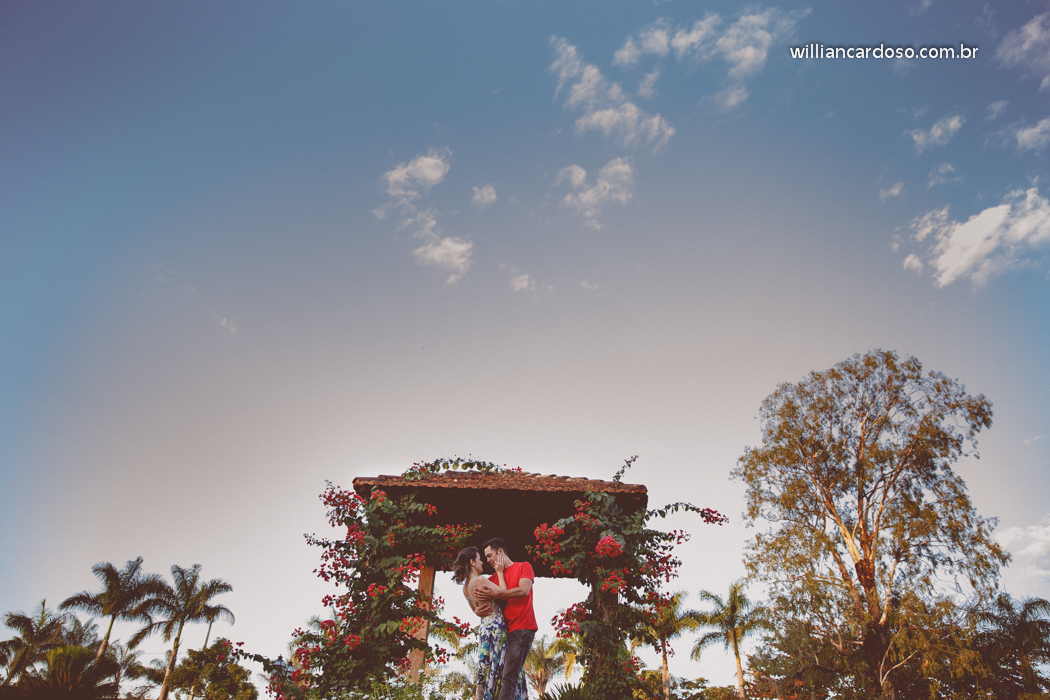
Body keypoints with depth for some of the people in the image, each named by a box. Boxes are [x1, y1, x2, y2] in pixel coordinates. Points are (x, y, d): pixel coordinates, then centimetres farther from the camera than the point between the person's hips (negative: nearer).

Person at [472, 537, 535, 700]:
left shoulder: (524, 566, 4)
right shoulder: (493, 578, 17)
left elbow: (524, 590, -12)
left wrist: (495, 594, -16)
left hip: (522, 627, -6)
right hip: (505, 630, 6)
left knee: (509, 677, -14)